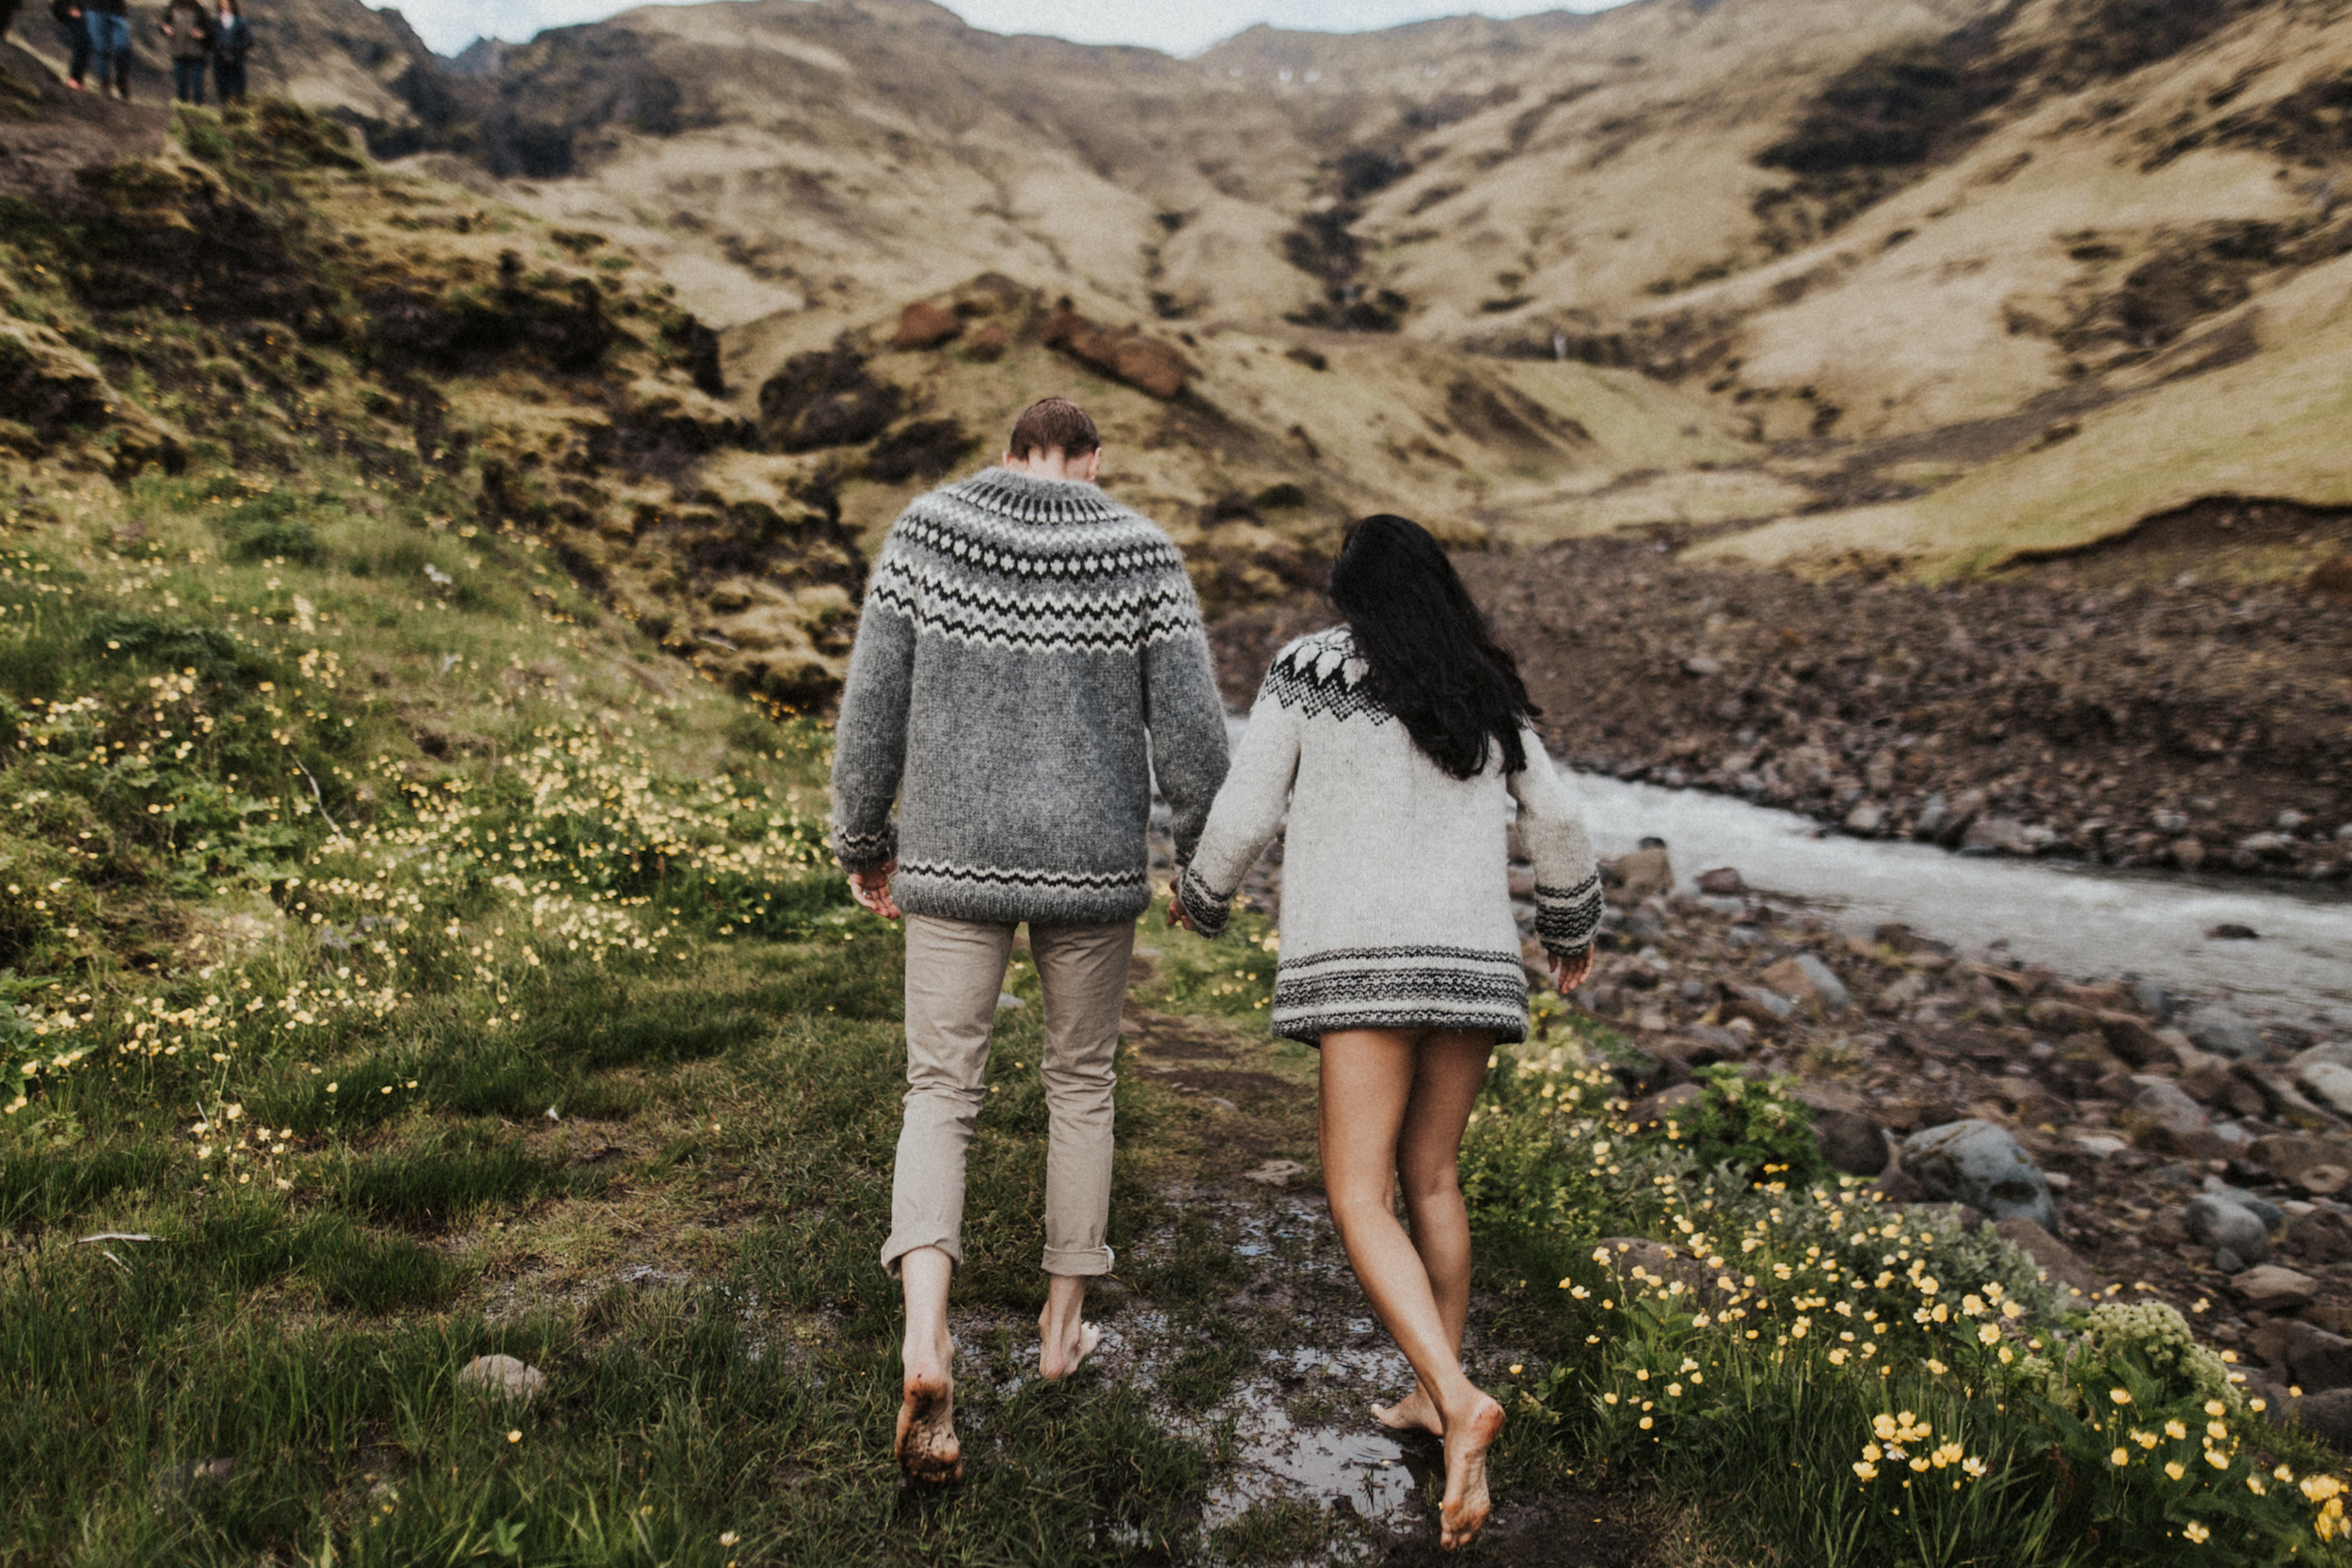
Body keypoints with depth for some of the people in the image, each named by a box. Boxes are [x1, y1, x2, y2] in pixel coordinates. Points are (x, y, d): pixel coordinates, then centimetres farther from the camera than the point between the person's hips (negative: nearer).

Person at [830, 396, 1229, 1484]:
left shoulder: (924, 534, -4)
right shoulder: (1142, 557, -6)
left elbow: (872, 705, -4)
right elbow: (1190, 731, -8)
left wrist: (863, 843, 9)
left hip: (955, 863, 0)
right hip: (1090, 866, 0)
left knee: (939, 1096, 7)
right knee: (1082, 1080, 20)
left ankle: (926, 1342, -14)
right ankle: (1063, 1326, 29)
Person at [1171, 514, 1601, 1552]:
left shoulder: (1308, 672, 2)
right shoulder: (1482, 692, 13)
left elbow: (1244, 813, 1)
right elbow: (1554, 818, 14)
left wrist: (1202, 896, 20)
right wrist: (1573, 924, 30)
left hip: (1362, 958, -5)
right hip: (1473, 958, 5)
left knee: (1359, 1199, -6)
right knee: (1430, 1175, 18)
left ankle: (1460, 1400, -23)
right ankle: (1435, 1394, 24)